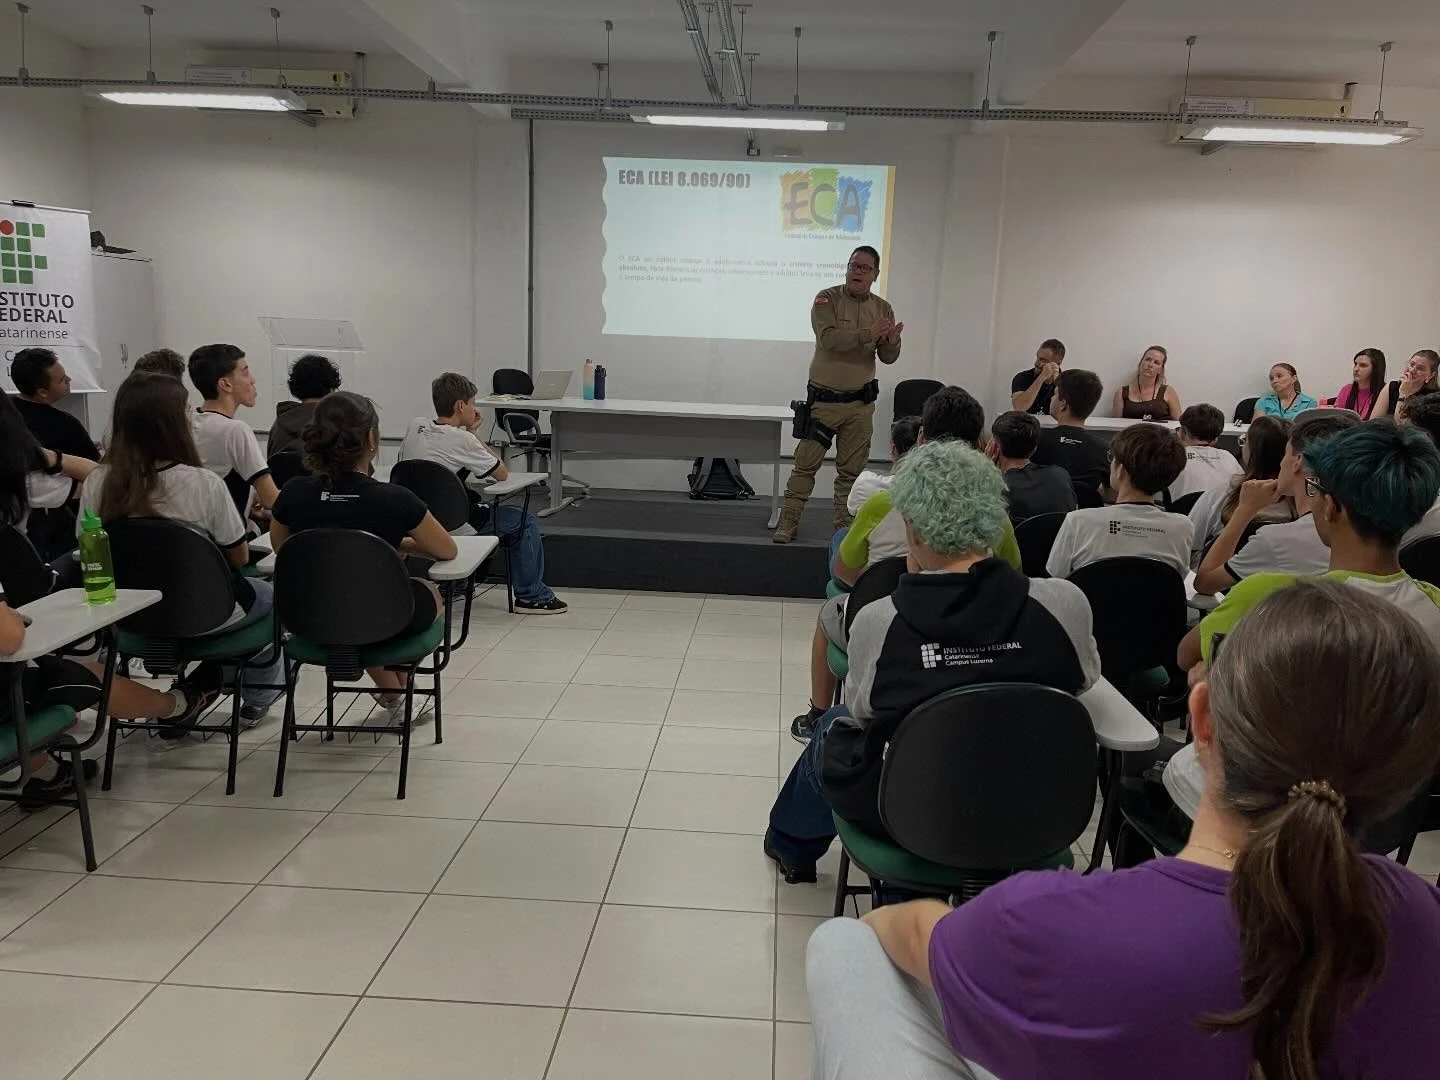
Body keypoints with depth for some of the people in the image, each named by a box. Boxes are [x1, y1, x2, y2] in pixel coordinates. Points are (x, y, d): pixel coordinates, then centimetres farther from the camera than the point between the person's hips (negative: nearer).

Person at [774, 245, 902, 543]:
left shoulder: (883, 309, 6)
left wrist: (891, 343, -19)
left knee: (851, 470, 9)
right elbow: (829, 339, -21)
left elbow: (888, 358, 3)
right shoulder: (827, 299, -5)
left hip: (861, 403, 3)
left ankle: (845, 527, 19)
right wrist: (868, 334, -27)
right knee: (805, 464, -1)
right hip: (824, 399, -3)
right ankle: (788, 523, 5)